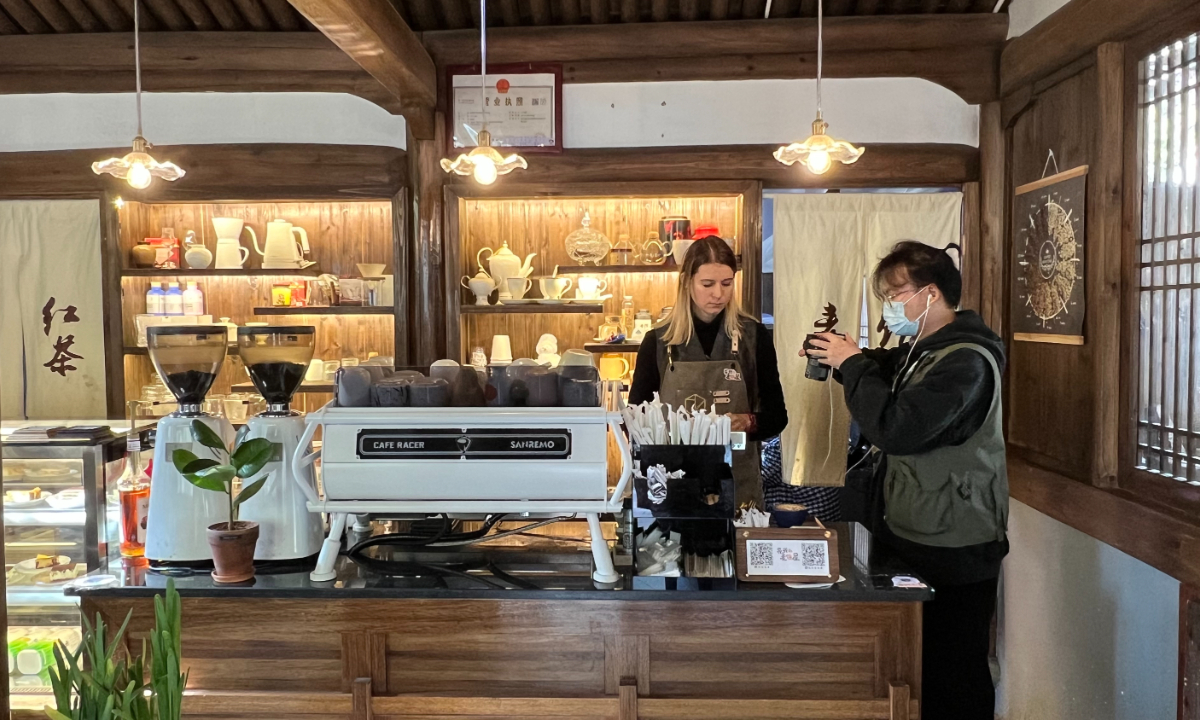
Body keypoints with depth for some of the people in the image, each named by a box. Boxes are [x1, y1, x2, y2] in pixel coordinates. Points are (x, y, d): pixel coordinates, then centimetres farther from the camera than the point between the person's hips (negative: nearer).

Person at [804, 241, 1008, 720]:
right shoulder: (921, 349, 10)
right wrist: (844, 358, 5)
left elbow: (895, 428, -28)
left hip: (953, 549, -9)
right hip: (911, 535, 9)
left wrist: (852, 363, -16)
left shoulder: (965, 360, -20)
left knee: (952, 680, 1)